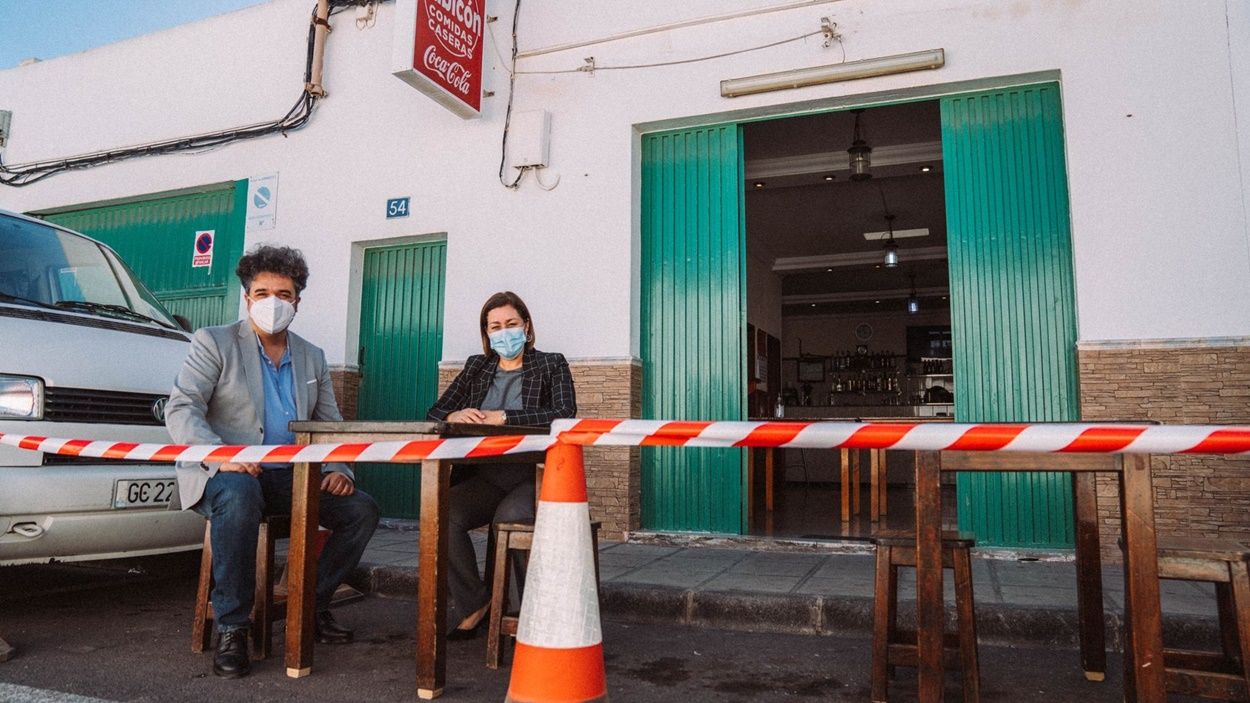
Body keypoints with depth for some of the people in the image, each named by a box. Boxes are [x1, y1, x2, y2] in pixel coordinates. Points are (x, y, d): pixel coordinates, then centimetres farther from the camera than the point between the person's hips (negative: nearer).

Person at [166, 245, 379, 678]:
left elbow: (331, 425, 16)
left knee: (362, 509, -12)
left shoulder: (312, 358, 15)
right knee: (239, 495, -39)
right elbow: (180, 410, -10)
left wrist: (338, 469, -5)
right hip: (227, 473, -5)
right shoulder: (213, 343, 1)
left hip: (292, 477, 5)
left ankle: (314, 605, 6)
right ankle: (231, 627, -23)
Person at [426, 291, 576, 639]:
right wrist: (455, 416, -11)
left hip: (534, 478, -4)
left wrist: (505, 417, -20)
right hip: (484, 477, 4)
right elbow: (436, 412, 14)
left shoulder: (551, 365, 5)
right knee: (440, 513, -25)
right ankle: (473, 605, -8)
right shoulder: (476, 367, 18)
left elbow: (564, 415, -13)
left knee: (508, 518, -33)